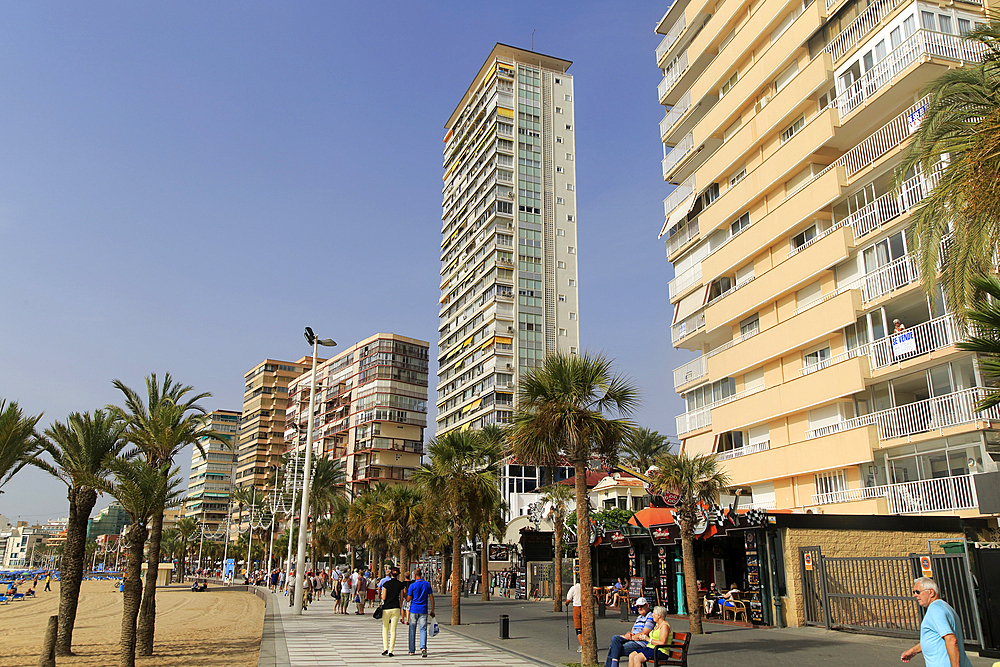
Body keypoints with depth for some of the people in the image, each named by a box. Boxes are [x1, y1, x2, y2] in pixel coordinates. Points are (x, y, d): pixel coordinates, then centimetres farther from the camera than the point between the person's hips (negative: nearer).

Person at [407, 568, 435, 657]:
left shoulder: (412, 586, -7)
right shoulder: (427, 584, 3)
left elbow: (408, 599, -3)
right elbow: (431, 597, 3)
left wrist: (405, 592, 15)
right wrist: (432, 610, 9)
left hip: (414, 610, -1)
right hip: (423, 610, 2)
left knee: (412, 630, 9)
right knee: (423, 629, 1)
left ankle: (412, 650, 15)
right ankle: (423, 647, -19)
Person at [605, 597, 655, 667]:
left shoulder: (650, 617, -6)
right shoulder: (639, 617, 24)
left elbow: (644, 634, -15)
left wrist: (631, 637, -9)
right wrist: (629, 634, -2)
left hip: (641, 643, -9)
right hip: (632, 640, 9)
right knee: (614, 638, -15)